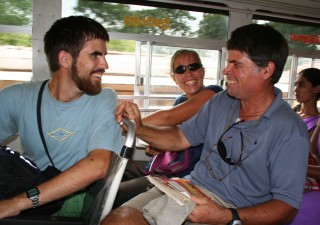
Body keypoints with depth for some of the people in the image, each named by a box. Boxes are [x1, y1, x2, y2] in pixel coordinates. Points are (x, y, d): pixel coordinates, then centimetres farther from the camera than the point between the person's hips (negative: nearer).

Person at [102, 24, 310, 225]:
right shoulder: (220, 102, 7)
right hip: (190, 191, 5)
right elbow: (181, 138, 14)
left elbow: (287, 206, -11)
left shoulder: (290, 131, -12)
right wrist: (139, 129, -2)